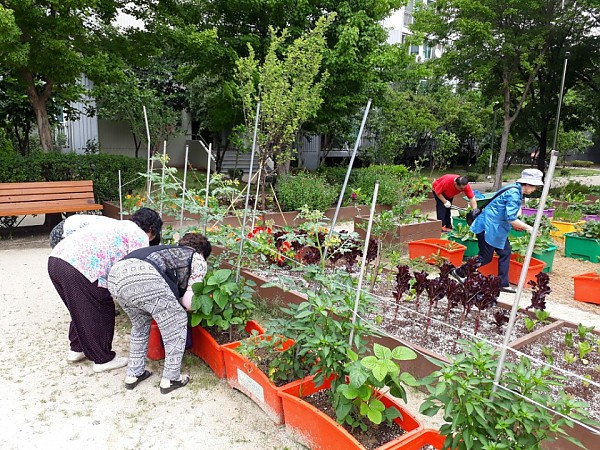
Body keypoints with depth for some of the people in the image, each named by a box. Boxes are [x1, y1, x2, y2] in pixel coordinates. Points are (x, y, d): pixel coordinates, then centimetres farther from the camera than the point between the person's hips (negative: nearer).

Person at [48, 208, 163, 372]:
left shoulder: (115, 224, 31)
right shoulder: (139, 236, 5)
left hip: (56, 259, 9)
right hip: (80, 268, -9)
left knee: (82, 309, 28)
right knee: (101, 313, 10)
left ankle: (77, 349, 42)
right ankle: (103, 359, 24)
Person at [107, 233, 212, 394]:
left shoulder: (171, 250, 38)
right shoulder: (198, 259, 20)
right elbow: (189, 302, 12)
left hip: (116, 274, 8)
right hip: (144, 278, -7)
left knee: (140, 324, 30)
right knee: (177, 322, 13)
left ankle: (133, 374, 36)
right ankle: (171, 379, 21)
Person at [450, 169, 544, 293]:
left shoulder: (515, 190, 8)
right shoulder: (514, 193, -21)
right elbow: (511, 218, -25)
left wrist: (515, 224, 9)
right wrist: (527, 227, -15)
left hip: (497, 227, 10)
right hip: (489, 226, -10)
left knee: (505, 252, 9)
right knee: (485, 257, -1)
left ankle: (503, 284, 15)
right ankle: (459, 272, 13)